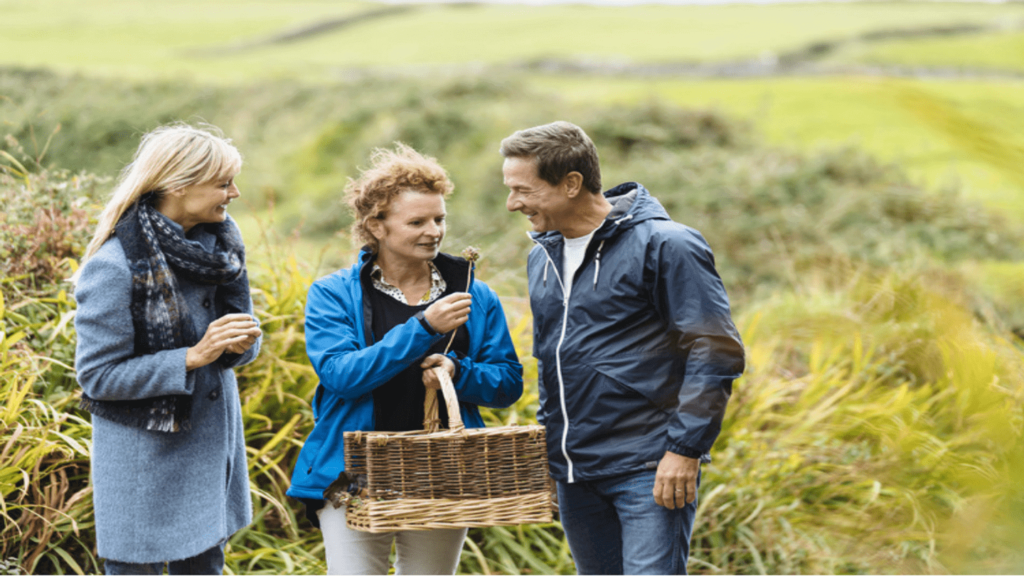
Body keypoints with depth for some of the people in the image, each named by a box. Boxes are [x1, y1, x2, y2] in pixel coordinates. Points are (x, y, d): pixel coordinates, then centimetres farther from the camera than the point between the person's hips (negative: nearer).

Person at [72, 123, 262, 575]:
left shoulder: (219, 241, 3)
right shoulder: (115, 265, -18)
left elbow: (239, 344, 14)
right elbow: (97, 375, -17)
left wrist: (241, 343, -11)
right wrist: (193, 357, -24)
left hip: (212, 443, 7)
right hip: (144, 459, -6)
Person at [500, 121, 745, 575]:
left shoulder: (664, 245, -12)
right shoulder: (542, 257, 12)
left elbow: (716, 353, -13)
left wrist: (685, 448, -17)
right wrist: (549, 435, 17)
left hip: (650, 469, -7)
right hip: (574, 472, 8)